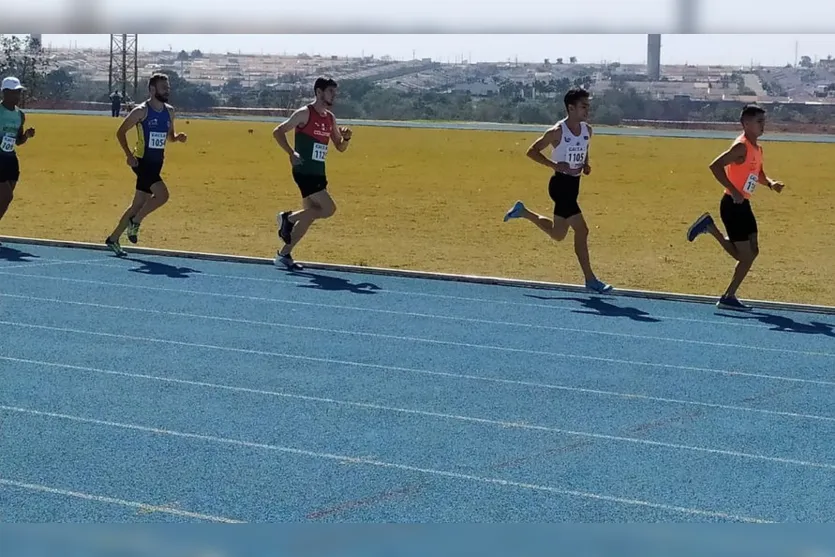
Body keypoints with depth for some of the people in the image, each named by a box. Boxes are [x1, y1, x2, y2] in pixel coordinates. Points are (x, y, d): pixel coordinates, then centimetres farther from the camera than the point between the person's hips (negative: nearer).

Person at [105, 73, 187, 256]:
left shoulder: (169, 111, 9)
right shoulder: (141, 111, -11)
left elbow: (170, 135, 23)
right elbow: (120, 132, -6)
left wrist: (178, 137, -1)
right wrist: (129, 155, -17)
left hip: (157, 163, 7)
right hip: (143, 161, -7)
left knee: (138, 204, 9)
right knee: (162, 194, -22)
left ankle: (113, 239, 19)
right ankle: (135, 222, -3)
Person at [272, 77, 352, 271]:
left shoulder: (330, 118, 13)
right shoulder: (304, 113, -9)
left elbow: (340, 147, 20)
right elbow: (278, 132, -11)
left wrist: (346, 138, -2)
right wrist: (291, 153, -21)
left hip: (318, 173, 8)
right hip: (304, 172, -8)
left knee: (309, 215, 8)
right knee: (328, 209, -17)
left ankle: (284, 255, 15)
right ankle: (288, 217, -1)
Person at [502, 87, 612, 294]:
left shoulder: (587, 130, 7)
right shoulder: (557, 132, -14)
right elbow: (532, 151, -9)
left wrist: (586, 165, 2)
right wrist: (555, 165, -20)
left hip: (574, 184, 8)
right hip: (561, 184, -8)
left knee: (558, 234, 19)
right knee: (581, 230, -13)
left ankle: (523, 211, 38)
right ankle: (590, 279, -7)